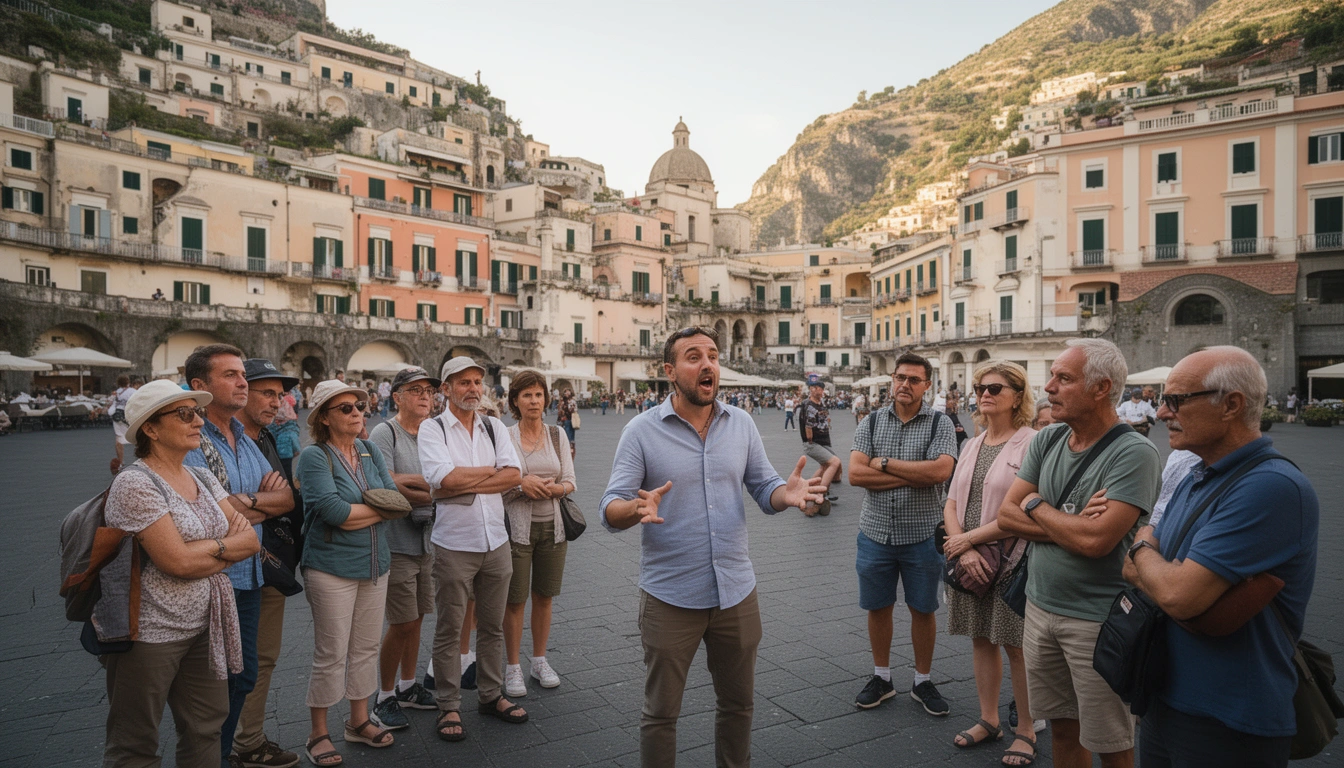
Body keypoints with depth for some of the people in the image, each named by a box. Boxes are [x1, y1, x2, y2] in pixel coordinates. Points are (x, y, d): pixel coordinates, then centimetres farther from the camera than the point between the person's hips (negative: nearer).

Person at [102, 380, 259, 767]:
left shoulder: (204, 480, 8)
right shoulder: (135, 483, -14)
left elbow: (250, 541, 1)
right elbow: (178, 562, -21)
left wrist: (202, 552, -13)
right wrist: (228, 546, -5)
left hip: (203, 626, 7)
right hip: (149, 631, -7)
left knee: (205, 728, 13)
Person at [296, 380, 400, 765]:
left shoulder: (371, 453, 7)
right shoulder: (314, 456, -11)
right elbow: (332, 510, -23)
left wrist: (353, 513, -15)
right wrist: (378, 506, -10)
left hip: (374, 564, 6)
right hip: (331, 568, -6)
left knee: (366, 648, 15)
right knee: (331, 654, 3)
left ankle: (360, 720, 31)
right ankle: (318, 733, 21)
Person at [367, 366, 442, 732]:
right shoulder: (385, 433, -9)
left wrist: (407, 480, -11)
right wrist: (433, 493, -12)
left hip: (427, 540, 6)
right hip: (397, 541, -6)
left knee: (416, 619, 15)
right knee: (402, 623, -1)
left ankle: (407, 686, 31)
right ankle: (385, 698, 17)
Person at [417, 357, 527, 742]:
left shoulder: (494, 427, 6)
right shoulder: (432, 429, -5)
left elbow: (514, 476, -7)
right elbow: (444, 479, -21)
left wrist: (464, 484, -15)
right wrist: (491, 471, -11)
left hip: (496, 541, 4)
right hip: (454, 544, -4)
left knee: (492, 626, 15)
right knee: (449, 632, 8)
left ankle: (491, 695, 31)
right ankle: (449, 707, 22)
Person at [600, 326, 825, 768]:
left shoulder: (741, 424, 1)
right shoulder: (642, 431, -9)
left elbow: (764, 489, 3)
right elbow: (610, 511, -13)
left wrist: (787, 494, -20)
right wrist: (638, 508, -35)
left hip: (736, 593, 4)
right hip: (670, 598, -3)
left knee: (738, 704, 21)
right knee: (661, 713, 12)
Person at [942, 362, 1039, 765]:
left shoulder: (1032, 444, -11)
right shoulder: (972, 446, 10)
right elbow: (951, 503, 7)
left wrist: (968, 537, -15)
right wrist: (965, 550, -9)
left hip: (1012, 560, -6)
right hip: (968, 559, 6)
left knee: (1016, 646, 4)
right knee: (981, 639, 14)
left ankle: (1026, 731, 22)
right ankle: (989, 720, 30)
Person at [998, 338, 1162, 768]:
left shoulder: (1134, 453, -18)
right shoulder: (1047, 441, 3)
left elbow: (1096, 540, -27)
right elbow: (1006, 514, 0)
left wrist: (1037, 507, -10)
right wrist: (1070, 528, -15)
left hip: (1098, 619, -6)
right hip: (1041, 606, 6)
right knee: (1062, 727, 20)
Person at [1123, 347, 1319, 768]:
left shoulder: (1273, 487, -23)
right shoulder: (1195, 480, 7)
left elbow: (1179, 596, -28)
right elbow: (1133, 571, 7)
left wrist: (1143, 547, -7)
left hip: (1230, 728, -7)